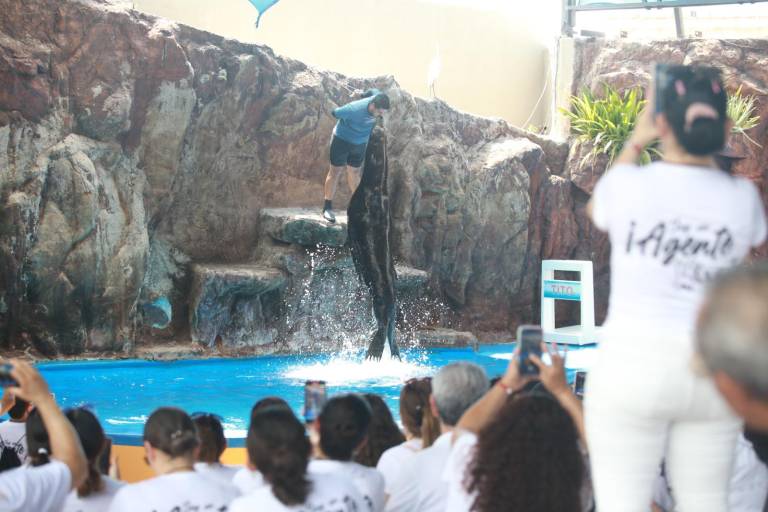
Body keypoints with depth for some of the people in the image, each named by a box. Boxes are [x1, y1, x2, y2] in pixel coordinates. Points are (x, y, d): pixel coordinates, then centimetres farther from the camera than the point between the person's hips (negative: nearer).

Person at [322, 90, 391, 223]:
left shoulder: (378, 98, -20)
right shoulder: (355, 110, -37)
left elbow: (372, 91, 4)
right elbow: (335, 113, -21)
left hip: (360, 143, 6)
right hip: (342, 140, -5)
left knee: (354, 172, 16)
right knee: (336, 171, 1)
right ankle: (327, 208, 6)